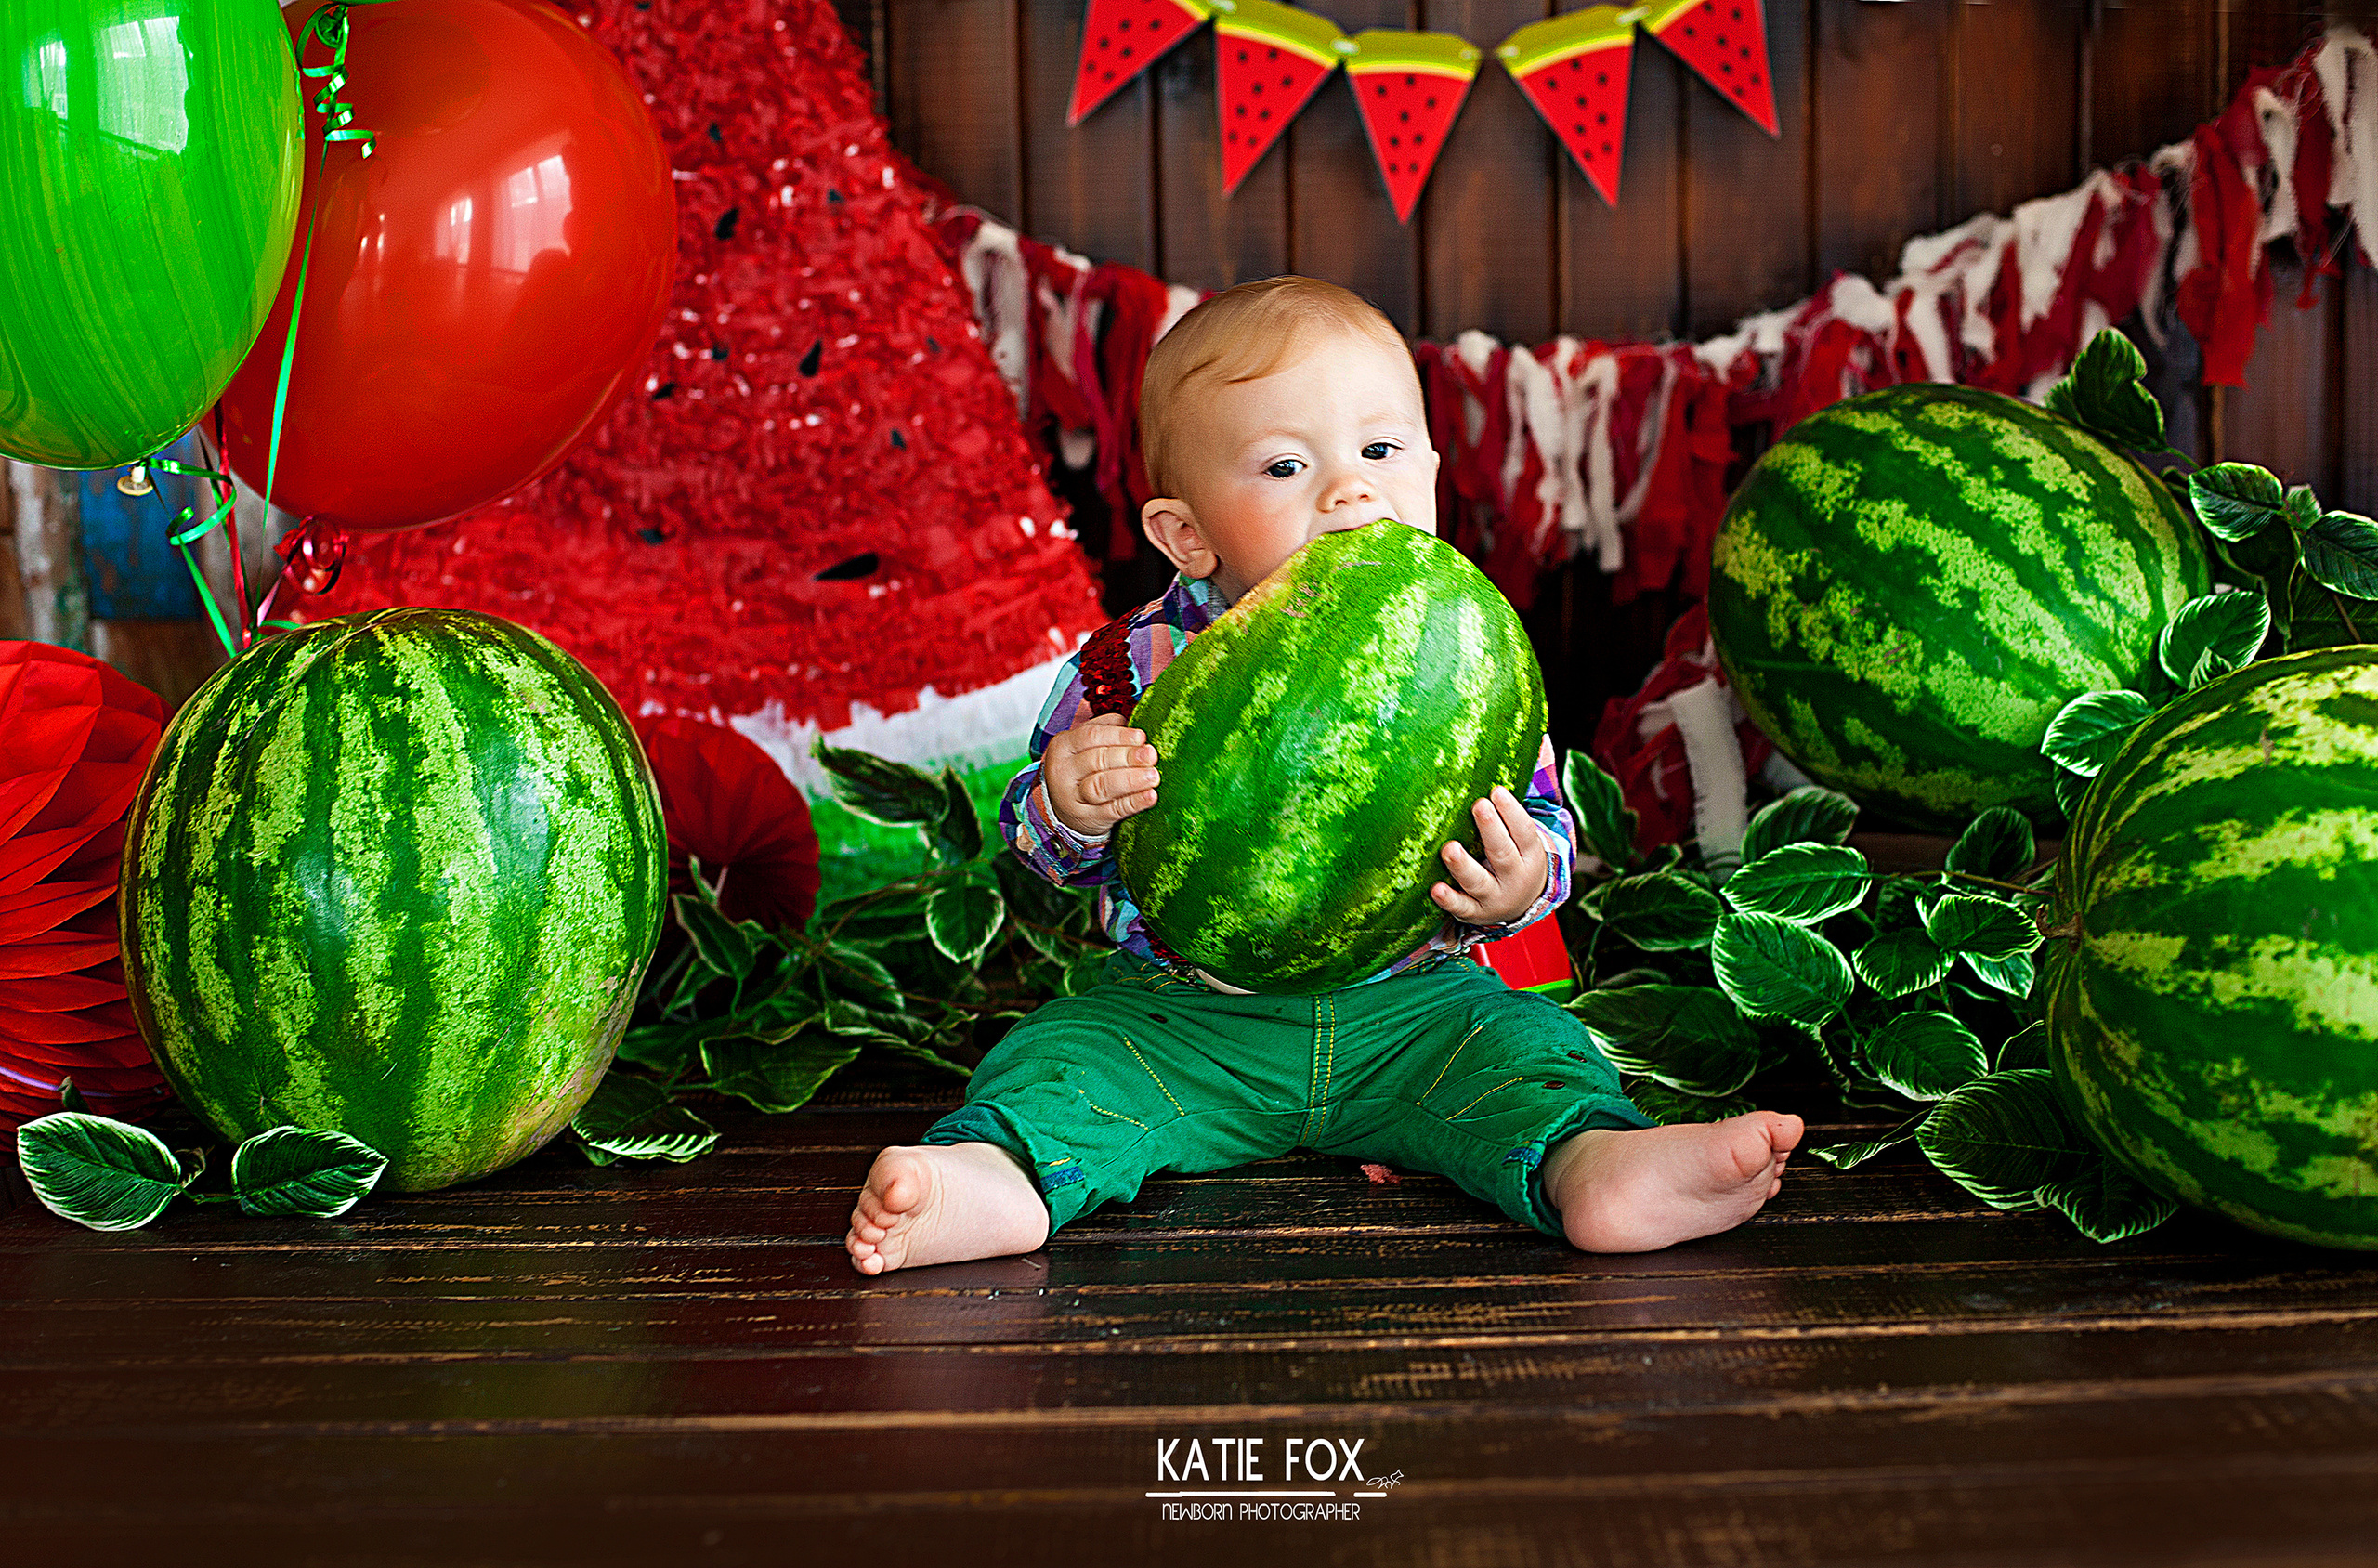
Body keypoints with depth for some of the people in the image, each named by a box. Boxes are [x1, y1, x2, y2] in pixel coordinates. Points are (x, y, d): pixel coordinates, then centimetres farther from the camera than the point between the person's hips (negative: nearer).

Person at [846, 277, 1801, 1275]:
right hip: (1184, 1016, 0)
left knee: (1524, 1045, -21)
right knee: (1059, 1057, -20)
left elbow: (1541, 819, 0)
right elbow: (1042, 846, 0)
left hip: (1409, 1004, 1)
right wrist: (1068, 806, -24)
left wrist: (1518, 886, -24)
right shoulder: (1136, 665, -7)